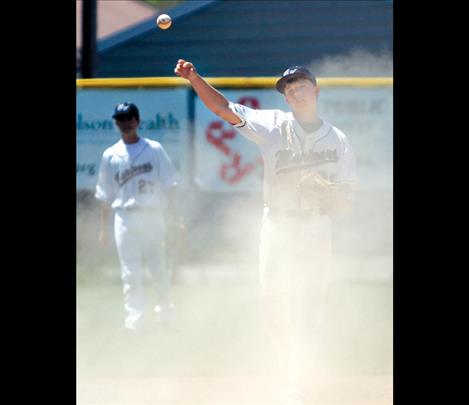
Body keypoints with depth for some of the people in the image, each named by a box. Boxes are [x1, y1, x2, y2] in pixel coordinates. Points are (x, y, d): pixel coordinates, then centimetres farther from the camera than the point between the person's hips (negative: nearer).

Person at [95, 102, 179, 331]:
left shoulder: (154, 150, 4)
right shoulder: (110, 155, 8)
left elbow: (169, 185, 3)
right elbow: (105, 194, 11)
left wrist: (171, 217, -5)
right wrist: (103, 228, 7)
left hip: (152, 216, -1)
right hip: (125, 216, 1)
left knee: (159, 268, 4)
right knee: (130, 272, -6)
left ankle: (165, 310, 20)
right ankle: (134, 317, -8)